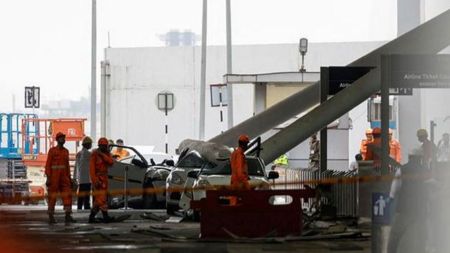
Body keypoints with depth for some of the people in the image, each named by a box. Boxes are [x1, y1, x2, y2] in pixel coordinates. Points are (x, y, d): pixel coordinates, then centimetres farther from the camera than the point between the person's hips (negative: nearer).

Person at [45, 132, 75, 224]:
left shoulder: (66, 151, 13)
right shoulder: (52, 150, -5)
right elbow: (48, 165, -7)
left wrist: (69, 178, 12)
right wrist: (48, 178, -14)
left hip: (63, 177, 5)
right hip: (54, 177, -5)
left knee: (67, 195, -7)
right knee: (52, 197, -1)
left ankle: (68, 216, -9)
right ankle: (51, 217, 7)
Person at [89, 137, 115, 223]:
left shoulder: (107, 154, 11)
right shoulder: (95, 154, -7)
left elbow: (111, 162, -9)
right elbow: (92, 168, -12)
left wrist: (102, 155, -19)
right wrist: (95, 181, -20)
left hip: (104, 178, 7)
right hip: (97, 178, -7)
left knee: (98, 199, 9)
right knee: (101, 197, -14)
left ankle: (92, 216, 16)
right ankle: (105, 216, -19)